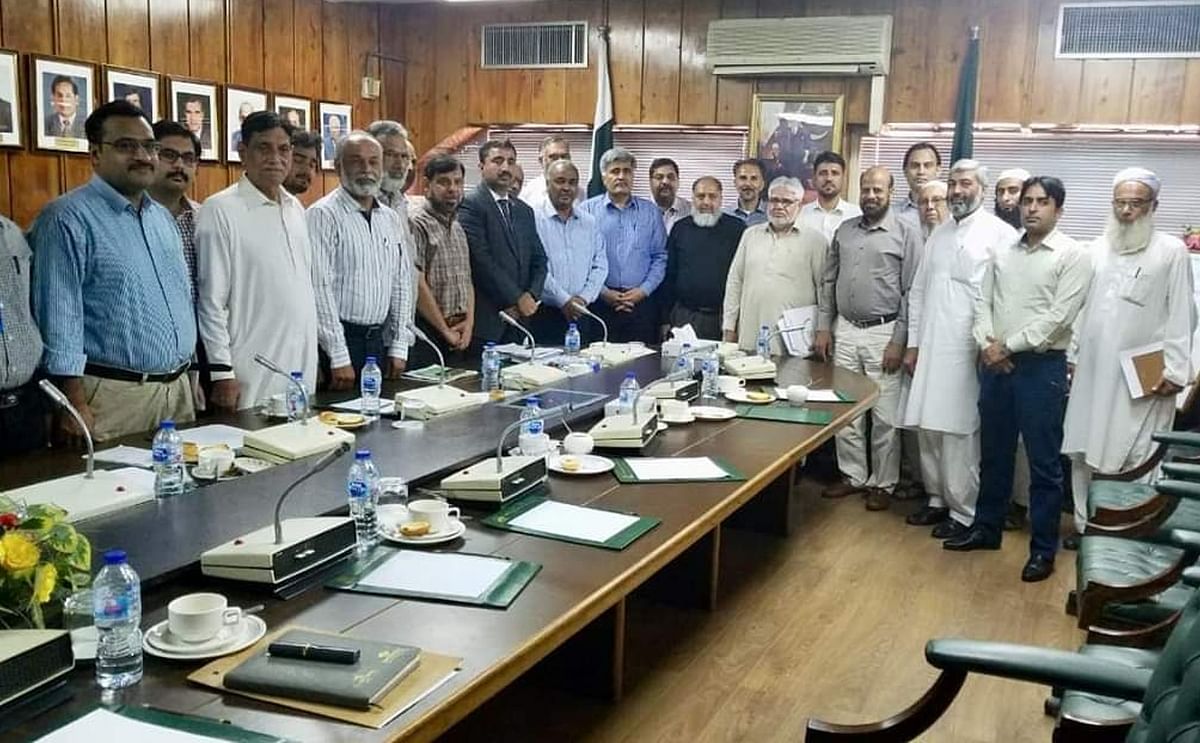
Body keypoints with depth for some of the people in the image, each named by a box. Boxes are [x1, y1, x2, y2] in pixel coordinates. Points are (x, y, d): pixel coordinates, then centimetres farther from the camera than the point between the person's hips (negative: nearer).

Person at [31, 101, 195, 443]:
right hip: (113, 395, -7)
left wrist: (186, 375, 16)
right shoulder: (68, 219, -10)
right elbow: (59, 316, -14)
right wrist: (75, 404, -18)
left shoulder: (163, 217, 14)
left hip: (178, 388, 7)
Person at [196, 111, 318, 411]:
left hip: (304, 364, 6)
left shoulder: (295, 207, 12)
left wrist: (313, 351, 16)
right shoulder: (220, 210, -9)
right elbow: (211, 299, -10)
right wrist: (221, 372, -13)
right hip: (253, 375, -6)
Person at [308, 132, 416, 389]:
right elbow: (320, 288, -14)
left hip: (379, 339, 6)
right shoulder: (323, 215, -10)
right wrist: (339, 357, -16)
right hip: (339, 340, -6)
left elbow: (403, 284, 14)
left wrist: (399, 347, 8)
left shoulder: (391, 219, 12)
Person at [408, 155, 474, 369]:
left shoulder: (458, 228, 16)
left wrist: (469, 321, 2)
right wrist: (445, 330, -9)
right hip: (427, 331, -7)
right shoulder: (416, 224, -10)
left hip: (458, 334, 7)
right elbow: (417, 284, -16)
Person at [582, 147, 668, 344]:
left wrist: (644, 290, -4)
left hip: (641, 301, 2)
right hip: (600, 302, -2)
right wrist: (603, 292, -9)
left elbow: (660, 257, 8)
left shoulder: (650, 212, 11)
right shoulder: (588, 210, 4)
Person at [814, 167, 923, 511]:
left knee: (885, 416, 1)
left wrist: (898, 341, -11)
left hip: (883, 333, -4)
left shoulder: (907, 234, -4)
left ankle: (883, 483, 14)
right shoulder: (844, 231, 10)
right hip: (844, 331, 5)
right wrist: (823, 327, 7)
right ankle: (853, 475, 23)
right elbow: (828, 282, 14)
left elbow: (911, 293, -7)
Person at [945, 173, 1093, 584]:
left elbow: (1059, 316, -14)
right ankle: (987, 528, 30)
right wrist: (987, 344, -9)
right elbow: (982, 302, 8)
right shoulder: (1003, 253, 11)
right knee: (994, 454, 15)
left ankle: (1043, 549, 13)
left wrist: (1008, 346, -14)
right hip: (995, 364, 5)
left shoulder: (1073, 255, -6)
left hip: (1042, 366, -5)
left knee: (1044, 462, 2)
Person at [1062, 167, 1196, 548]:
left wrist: (1175, 371, -10)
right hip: (1093, 373, 5)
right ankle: (1085, 525, 21)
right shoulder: (1098, 249, 11)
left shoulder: (1172, 250, -2)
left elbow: (1181, 315, -4)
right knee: (1084, 452, 9)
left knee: (1138, 460, -3)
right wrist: (1072, 354, 10)